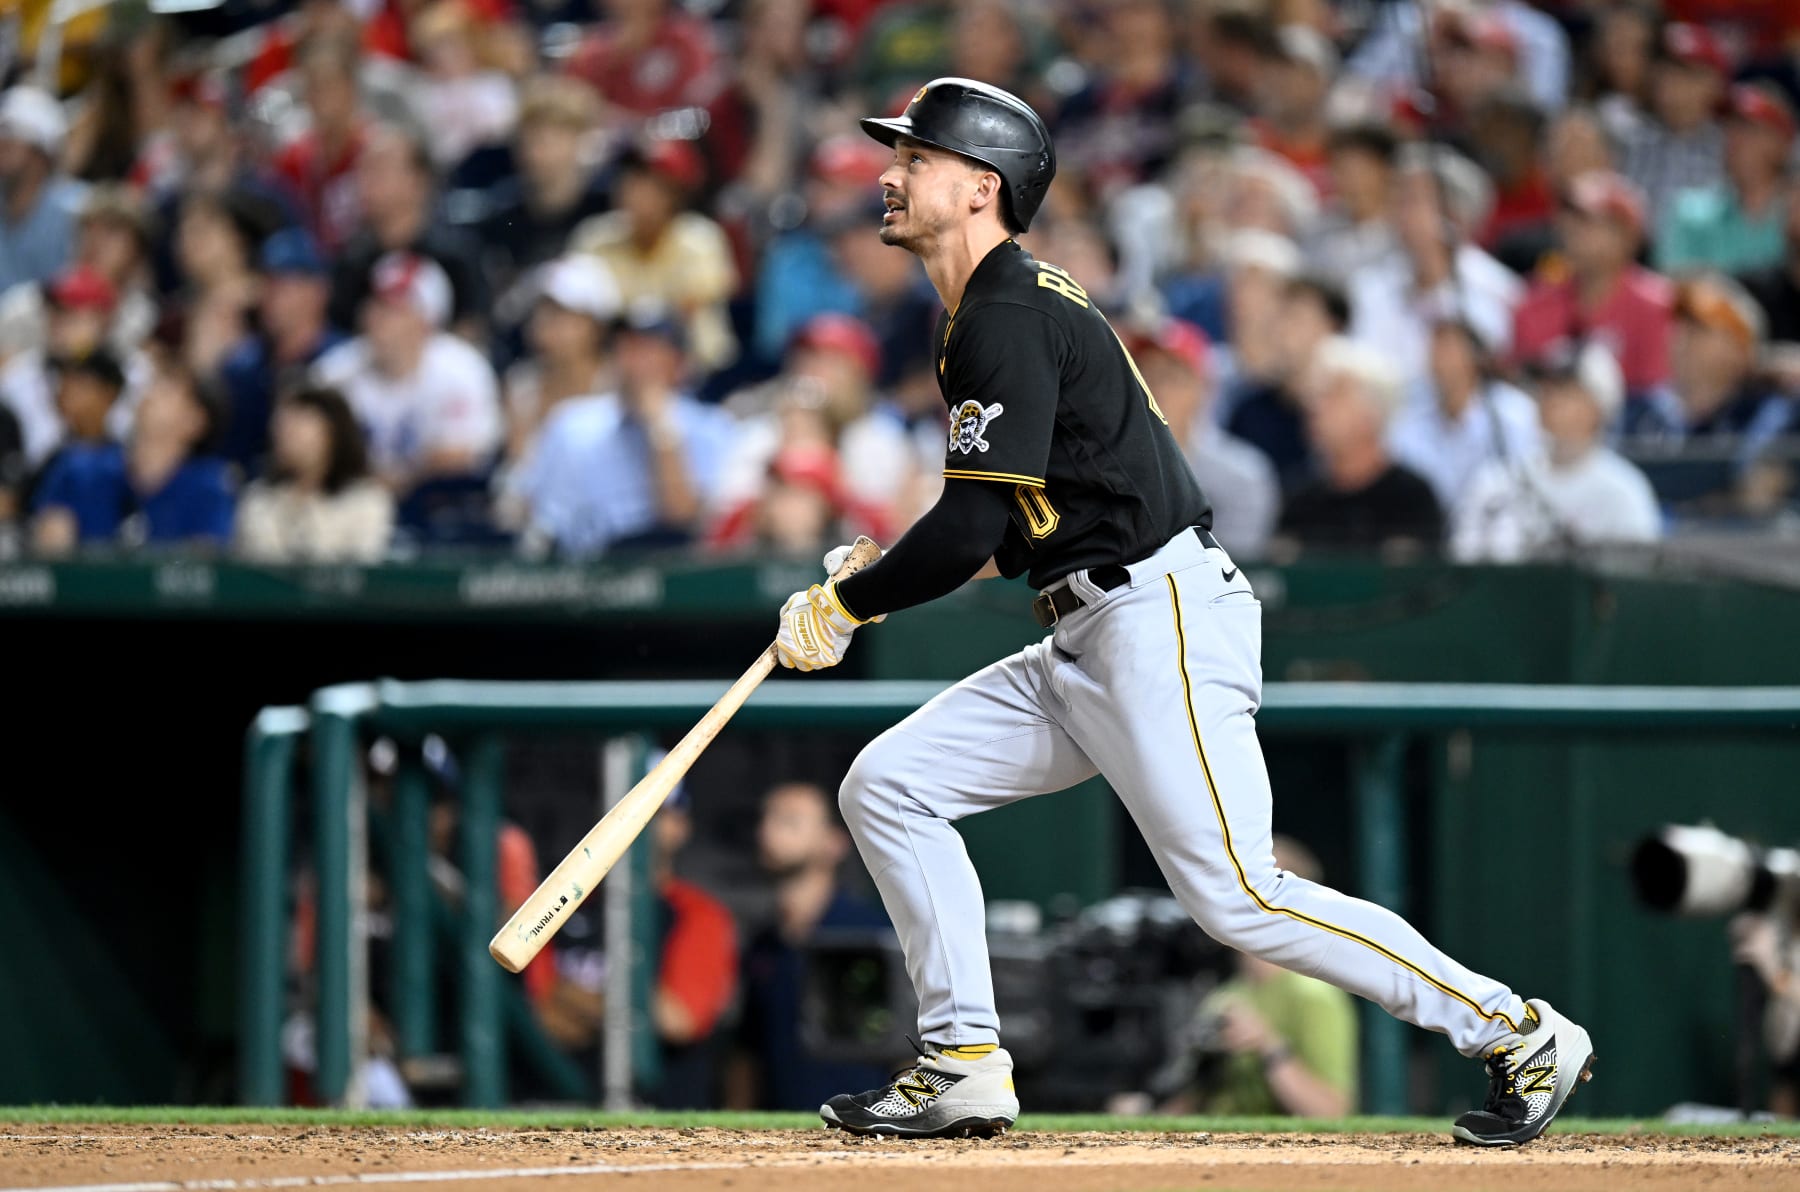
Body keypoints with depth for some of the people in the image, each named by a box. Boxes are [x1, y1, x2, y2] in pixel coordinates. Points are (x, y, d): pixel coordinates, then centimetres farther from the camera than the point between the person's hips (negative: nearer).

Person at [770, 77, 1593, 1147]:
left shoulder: (1009, 318, -13)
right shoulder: (1006, 308, 18)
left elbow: (973, 530, -20)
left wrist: (842, 607, -7)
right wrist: (882, 575, 15)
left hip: (1164, 621, -11)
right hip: (1088, 646, 11)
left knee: (1238, 897, -13)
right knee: (888, 786, 5)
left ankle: (1520, 1035, -6)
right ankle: (964, 1068, 6)